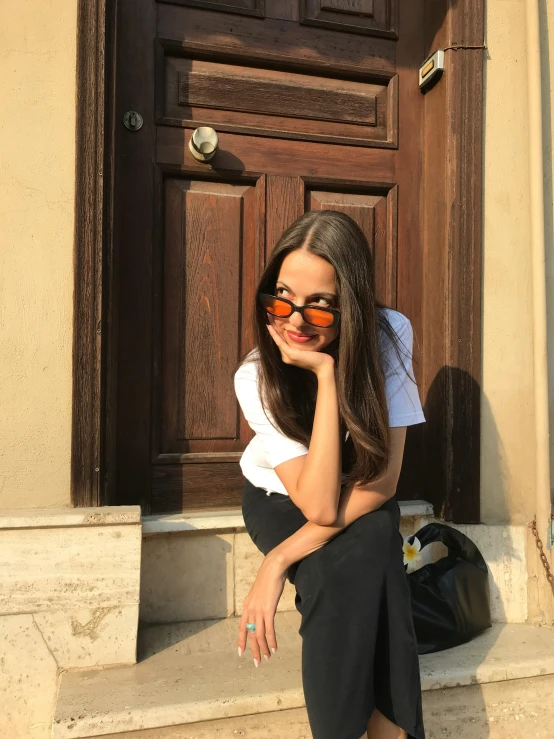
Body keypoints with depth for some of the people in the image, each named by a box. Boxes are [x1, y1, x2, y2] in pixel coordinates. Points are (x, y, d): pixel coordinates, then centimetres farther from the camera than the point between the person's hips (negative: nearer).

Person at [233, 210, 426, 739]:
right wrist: (326, 373, -38)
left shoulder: (389, 334, -23)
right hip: (281, 498, -1)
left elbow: (384, 478, -23)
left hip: (361, 503, 2)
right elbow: (318, 505, -32)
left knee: (371, 544, -31)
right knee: (340, 567, -31)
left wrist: (281, 560, -29)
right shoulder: (255, 377, -26)